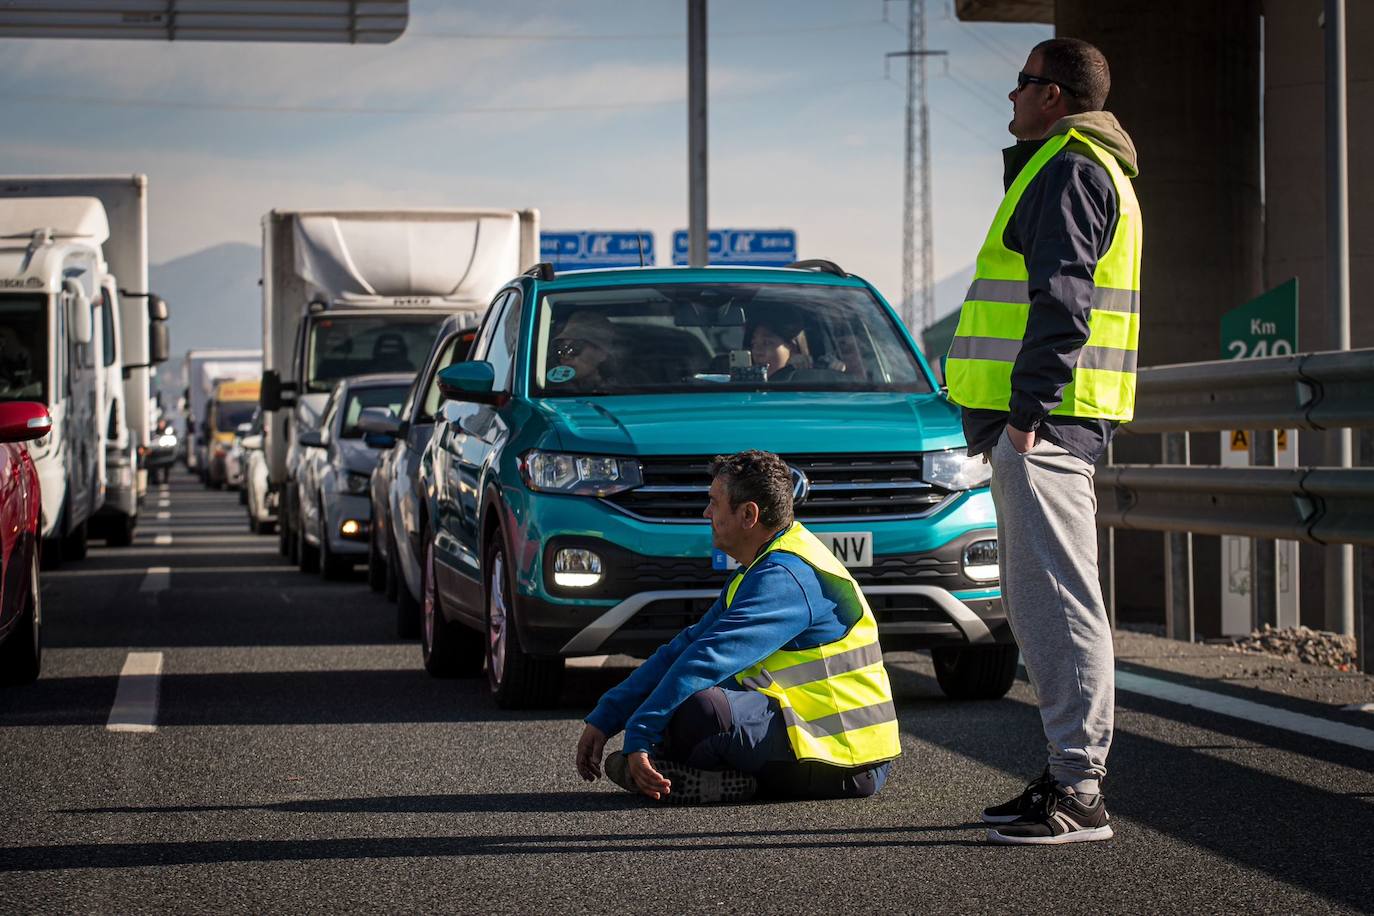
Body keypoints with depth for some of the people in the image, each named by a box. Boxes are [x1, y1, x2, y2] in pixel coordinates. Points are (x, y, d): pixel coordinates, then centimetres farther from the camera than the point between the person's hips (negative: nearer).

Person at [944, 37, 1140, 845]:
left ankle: (1080, 792, -13)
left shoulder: (1067, 169, -9)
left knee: (1056, 601, -12)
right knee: (1039, 603, 14)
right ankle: (1070, 773, 18)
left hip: (1042, 419, -11)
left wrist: (1027, 413, -22)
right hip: (1052, 420, 11)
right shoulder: (1094, 169, 24)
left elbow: (1062, 301, -20)